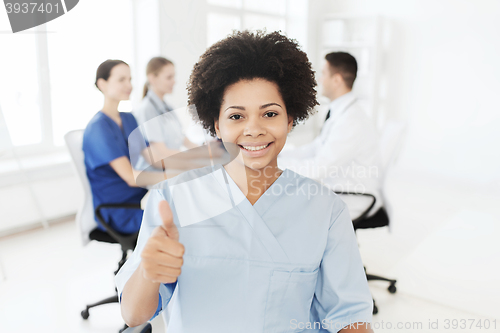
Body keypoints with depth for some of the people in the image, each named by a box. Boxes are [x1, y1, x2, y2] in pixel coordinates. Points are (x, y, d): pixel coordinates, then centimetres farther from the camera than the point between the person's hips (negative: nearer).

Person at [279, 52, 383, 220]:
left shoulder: (352, 121, -26)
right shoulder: (339, 113, 6)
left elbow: (317, 169, -27)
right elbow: (316, 147, 14)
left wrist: (275, 163, -19)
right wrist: (278, 156, 5)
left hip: (350, 203, -9)